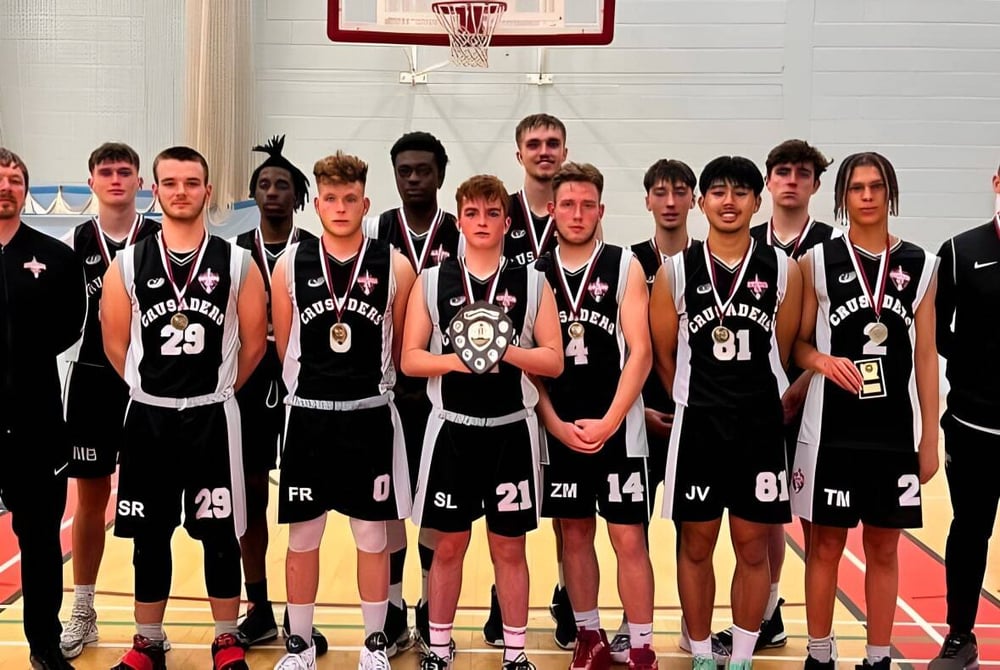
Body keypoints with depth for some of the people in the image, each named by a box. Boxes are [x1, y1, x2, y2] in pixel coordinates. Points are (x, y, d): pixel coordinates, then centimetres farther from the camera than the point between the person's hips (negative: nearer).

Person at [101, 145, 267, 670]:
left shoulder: (237, 264, -2)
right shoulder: (127, 264, 1)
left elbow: (253, 343, 3)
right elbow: (116, 343, 7)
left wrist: (215, 388, 8)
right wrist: (156, 388, 8)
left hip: (212, 417, -1)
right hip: (147, 416, 2)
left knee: (220, 533, 6)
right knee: (149, 535, 10)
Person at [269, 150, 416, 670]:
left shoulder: (394, 267, -3)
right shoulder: (290, 265, 1)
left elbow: (403, 349, 5)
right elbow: (284, 349, 8)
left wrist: (367, 382, 10)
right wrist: (320, 384, 9)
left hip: (370, 417, -1)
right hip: (308, 416, 1)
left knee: (372, 536, 8)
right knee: (303, 536, 9)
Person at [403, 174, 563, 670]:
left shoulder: (533, 284, 2)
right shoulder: (431, 281, 3)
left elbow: (554, 360, -3)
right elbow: (410, 359, -1)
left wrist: (506, 351, -19)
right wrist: (454, 360, -19)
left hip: (511, 431, 0)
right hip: (452, 430, 0)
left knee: (509, 548, 9)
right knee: (448, 545, 9)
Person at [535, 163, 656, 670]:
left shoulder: (625, 266, -2)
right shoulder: (536, 272, 6)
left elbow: (640, 352, -7)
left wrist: (608, 423, -14)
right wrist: (556, 424, -5)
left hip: (616, 428, -3)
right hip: (559, 431, 3)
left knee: (629, 538, 0)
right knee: (574, 534, 12)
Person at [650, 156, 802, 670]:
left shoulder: (783, 270, 0)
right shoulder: (676, 271, -1)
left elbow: (782, 353, 6)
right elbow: (663, 356, 5)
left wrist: (752, 397, 10)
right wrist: (696, 402, 10)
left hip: (760, 426, 0)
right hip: (697, 426, 0)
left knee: (752, 549, 8)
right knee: (696, 546, 8)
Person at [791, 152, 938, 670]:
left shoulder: (918, 265, 5)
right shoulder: (817, 261, 0)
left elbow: (926, 356, 6)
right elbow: (798, 344, 3)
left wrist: (930, 437, 4)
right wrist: (822, 360, -20)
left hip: (895, 431, 2)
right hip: (831, 429, -1)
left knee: (883, 549, 10)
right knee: (826, 545, 6)